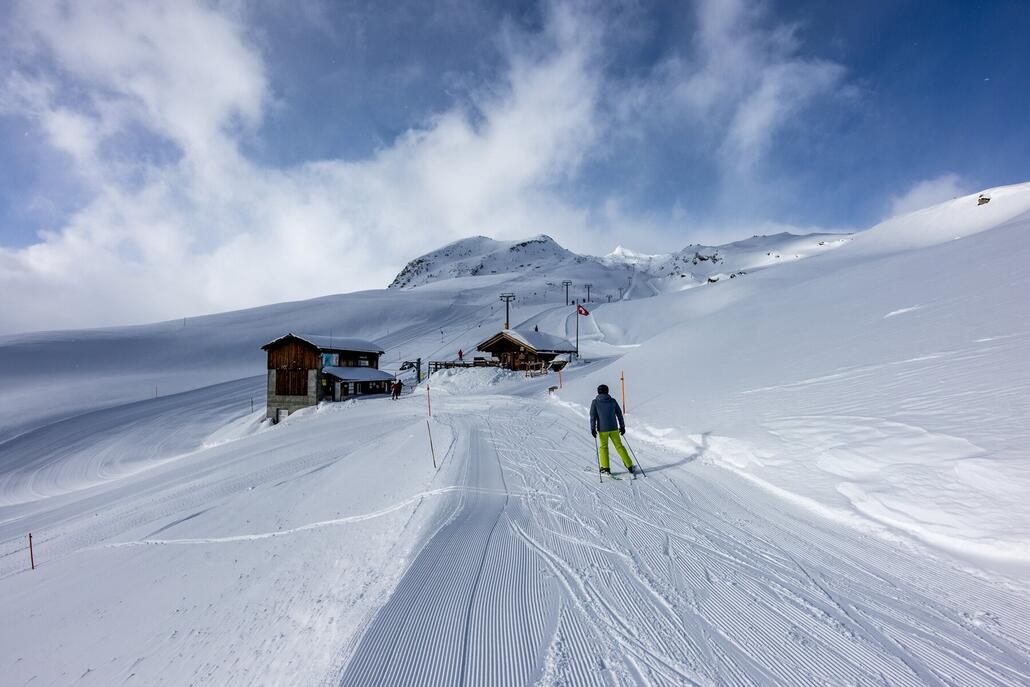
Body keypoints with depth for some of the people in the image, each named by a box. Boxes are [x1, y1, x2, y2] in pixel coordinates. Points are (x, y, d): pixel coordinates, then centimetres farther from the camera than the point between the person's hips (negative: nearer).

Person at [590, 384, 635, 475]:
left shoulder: (595, 402, -4)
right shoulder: (613, 401, 2)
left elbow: (593, 416, -7)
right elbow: (619, 414, 6)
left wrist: (593, 429, -3)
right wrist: (622, 426, 14)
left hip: (602, 429, -2)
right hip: (614, 428, 2)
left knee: (603, 447, 13)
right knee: (619, 446, 12)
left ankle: (605, 468, 9)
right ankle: (630, 466, 14)